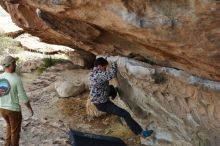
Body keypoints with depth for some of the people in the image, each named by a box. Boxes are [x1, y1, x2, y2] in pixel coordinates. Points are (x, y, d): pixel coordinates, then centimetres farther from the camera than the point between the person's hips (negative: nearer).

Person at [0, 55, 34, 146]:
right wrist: (30, 108, -5)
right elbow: (23, 97, -18)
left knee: (10, 125, 31)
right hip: (14, 110, -6)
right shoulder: (16, 79, -23)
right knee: (15, 131, 16)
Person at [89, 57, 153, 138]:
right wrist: (114, 64, -20)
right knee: (125, 114, -14)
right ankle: (140, 132, -9)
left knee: (112, 88, 33)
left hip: (98, 99, 10)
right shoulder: (99, 75, -32)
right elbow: (112, 74, -38)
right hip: (102, 104, -10)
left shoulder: (93, 72, -1)